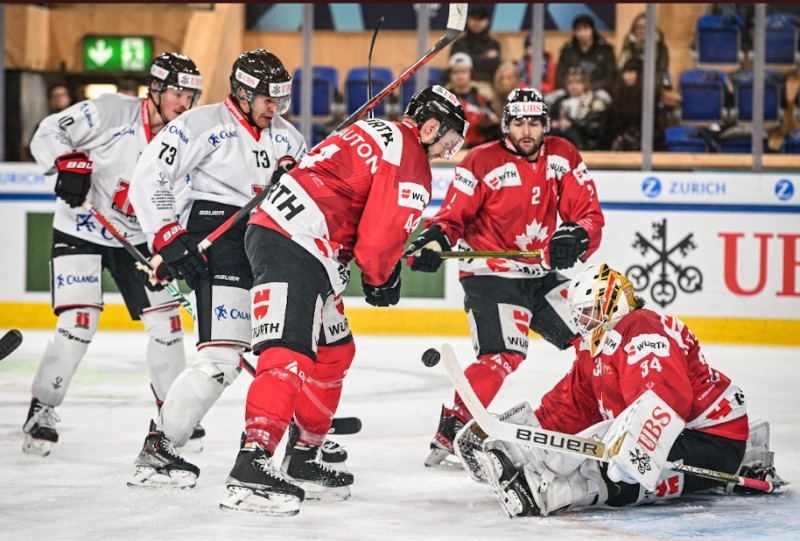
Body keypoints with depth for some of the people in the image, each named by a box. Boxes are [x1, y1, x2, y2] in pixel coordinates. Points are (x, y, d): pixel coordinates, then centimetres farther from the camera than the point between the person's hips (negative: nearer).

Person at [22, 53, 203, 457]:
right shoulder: (112, 111, -16)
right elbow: (49, 134, -14)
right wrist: (69, 164, -31)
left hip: (137, 238, 5)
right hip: (80, 231, -5)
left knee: (166, 321, 0)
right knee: (78, 322, -16)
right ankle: (41, 412, -4)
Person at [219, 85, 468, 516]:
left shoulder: (377, 132, 23)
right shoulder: (409, 164, -7)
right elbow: (380, 239, -11)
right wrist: (381, 280, 10)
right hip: (292, 249, -11)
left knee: (333, 353, 19)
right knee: (291, 355, -21)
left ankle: (302, 462, 25)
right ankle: (250, 468, -33)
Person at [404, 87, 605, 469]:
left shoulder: (563, 157, 1)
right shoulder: (482, 162, -11)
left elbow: (589, 214, -1)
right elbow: (453, 216, -9)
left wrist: (576, 236, -23)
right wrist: (434, 240, -30)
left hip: (544, 274, 6)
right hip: (491, 275, -6)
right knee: (502, 358, -23)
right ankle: (448, 436, -19)